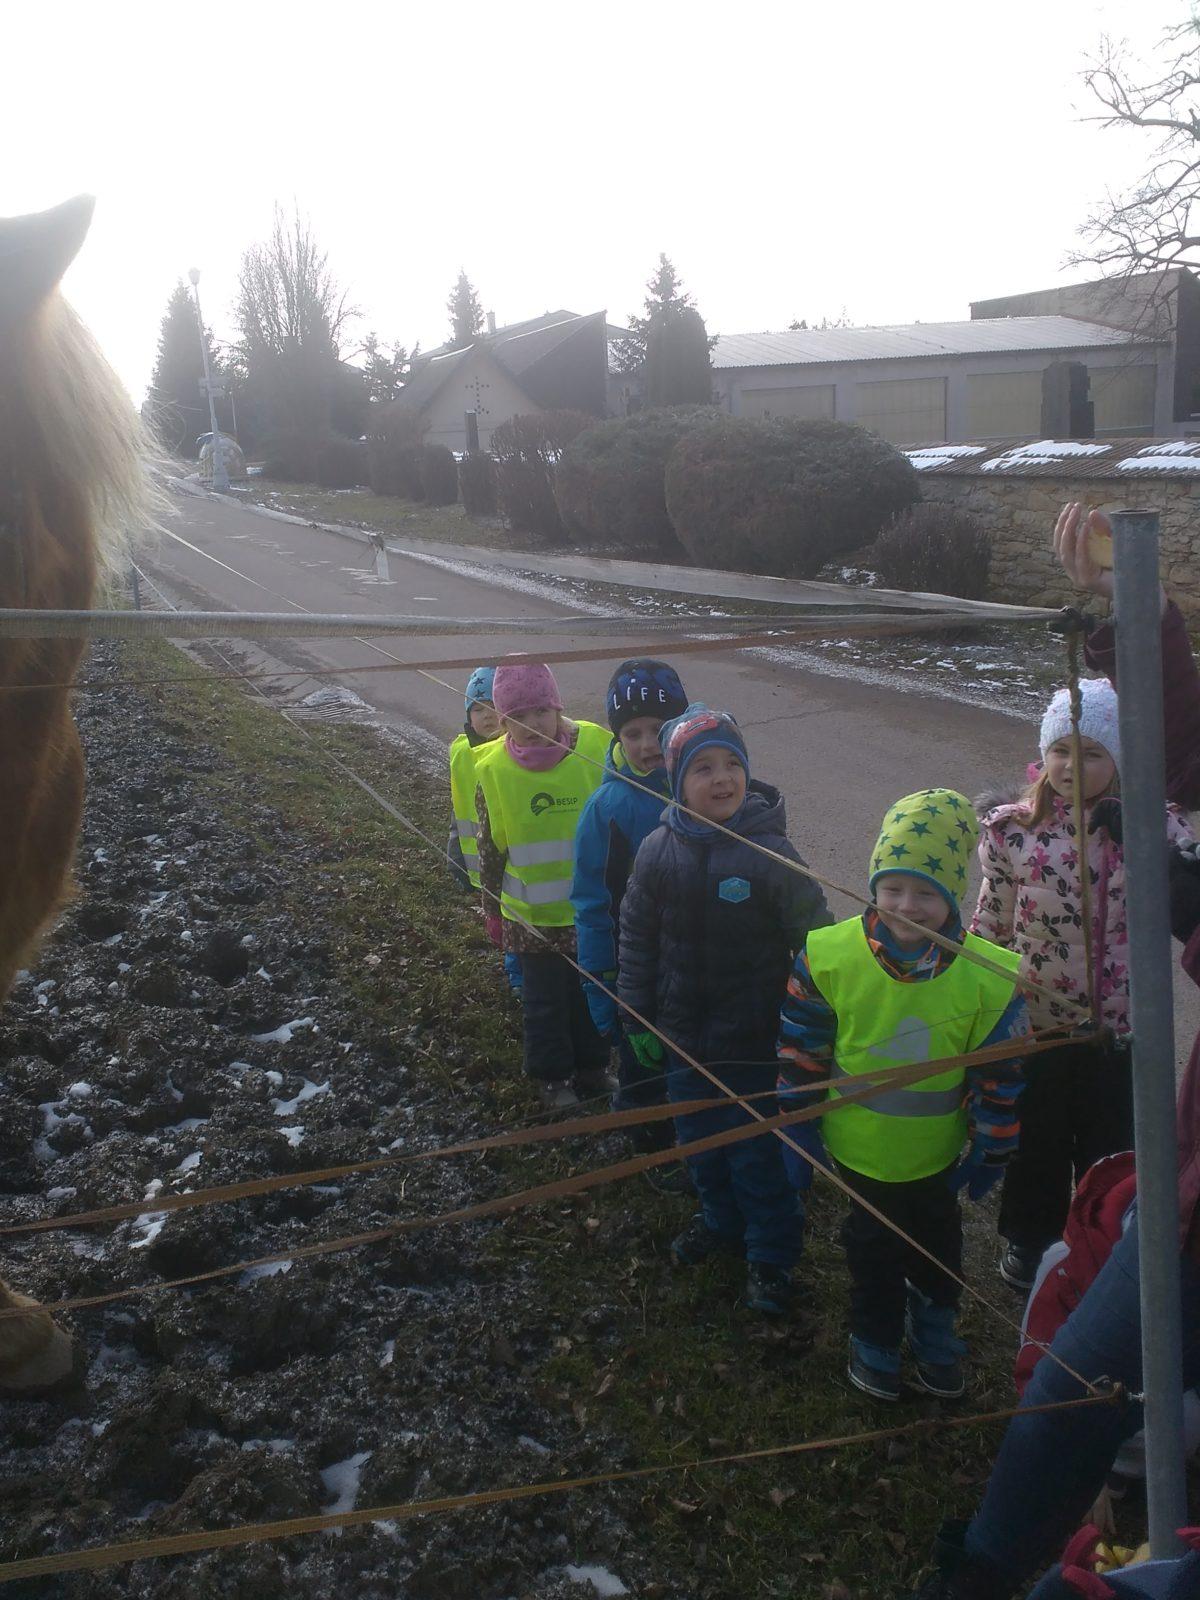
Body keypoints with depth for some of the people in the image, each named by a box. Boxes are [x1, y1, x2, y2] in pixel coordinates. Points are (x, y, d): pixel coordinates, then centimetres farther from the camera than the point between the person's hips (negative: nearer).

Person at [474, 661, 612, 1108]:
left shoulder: (596, 747, -13)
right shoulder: (493, 770, -12)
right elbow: (490, 848, 0)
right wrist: (493, 913, 6)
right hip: (532, 916, -1)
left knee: (591, 991, 18)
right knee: (545, 998, 14)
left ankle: (591, 1066, 41)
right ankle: (552, 1075, 35)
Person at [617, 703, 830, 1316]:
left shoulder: (772, 853, -17)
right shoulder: (658, 852, -7)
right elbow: (637, 941, 4)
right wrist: (638, 1021, 6)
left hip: (756, 1041, -4)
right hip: (684, 1036, 4)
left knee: (759, 1156, 10)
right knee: (700, 1142, 22)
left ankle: (771, 1255, 32)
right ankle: (721, 1221, 47)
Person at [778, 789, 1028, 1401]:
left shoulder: (989, 978, -22)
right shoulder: (830, 956, -22)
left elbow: (1000, 1076, -9)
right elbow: (800, 1049, -9)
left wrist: (990, 1152, -1)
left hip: (936, 1151, 1)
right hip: (858, 1147, -1)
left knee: (935, 1242, 26)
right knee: (874, 1247, 21)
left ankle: (933, 1326, 53)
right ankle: (876, 1338, 46)